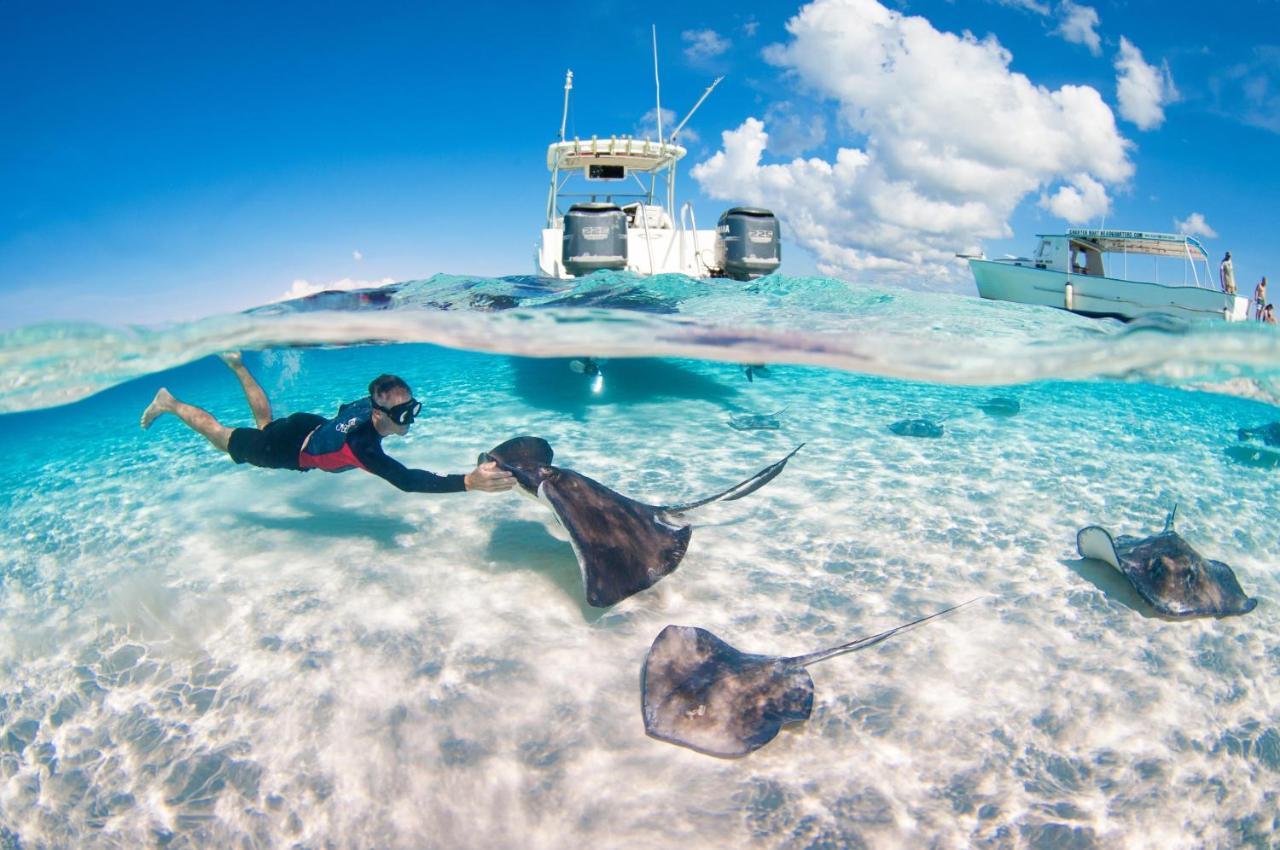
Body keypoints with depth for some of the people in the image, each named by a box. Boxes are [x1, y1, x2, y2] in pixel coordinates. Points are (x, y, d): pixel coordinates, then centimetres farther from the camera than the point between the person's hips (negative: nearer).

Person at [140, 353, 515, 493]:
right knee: (223, 437, 20)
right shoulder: (360, 446, -49)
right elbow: (407, 480, -63)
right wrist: (469, 482, -75)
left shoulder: (368, 405, -25)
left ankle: (236, 362, 56)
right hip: (289, 450, -6)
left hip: (309, 425, 6)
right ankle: (169, 403, 41)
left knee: (265, 422, 38)